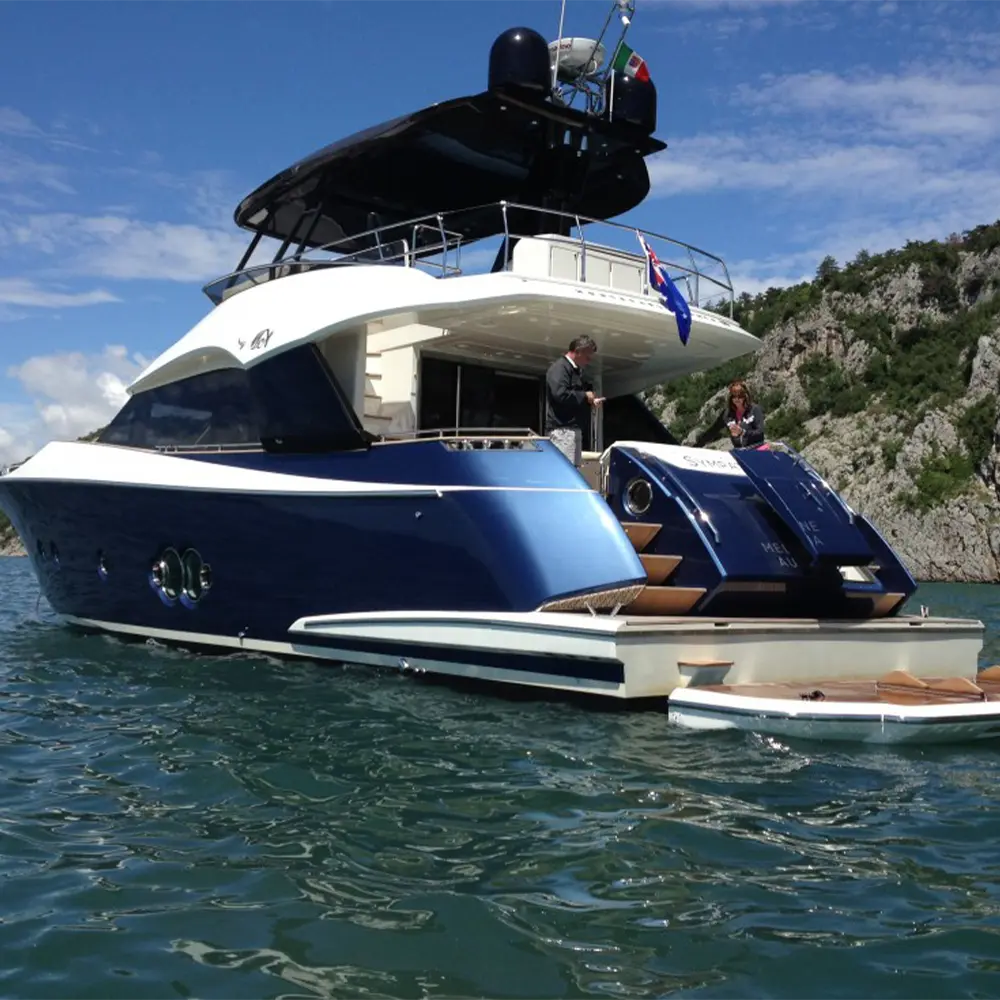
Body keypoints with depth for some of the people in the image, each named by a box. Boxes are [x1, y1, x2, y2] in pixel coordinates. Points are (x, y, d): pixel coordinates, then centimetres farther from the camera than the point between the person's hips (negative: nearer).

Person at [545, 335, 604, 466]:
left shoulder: (576, 370, 22)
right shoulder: (559, 367, -9)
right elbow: (560, 394, -24)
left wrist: (590, 400, 13)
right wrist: (585, 396, -11)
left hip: (574, 428, 10)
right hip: (562, 428, -10)